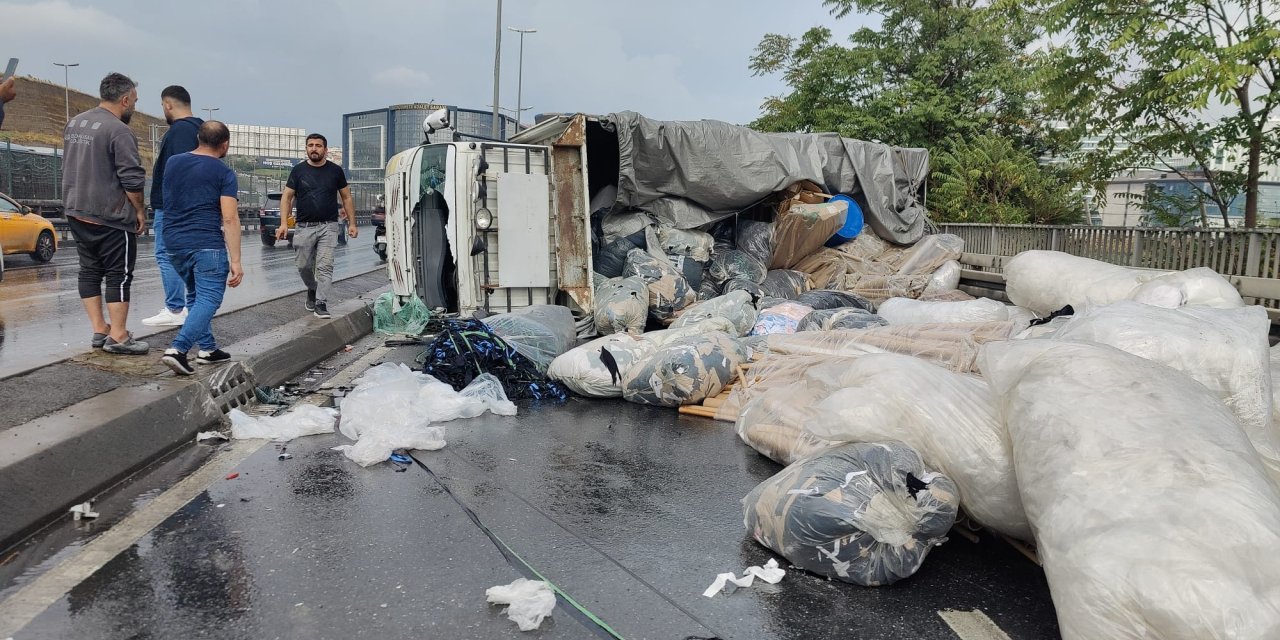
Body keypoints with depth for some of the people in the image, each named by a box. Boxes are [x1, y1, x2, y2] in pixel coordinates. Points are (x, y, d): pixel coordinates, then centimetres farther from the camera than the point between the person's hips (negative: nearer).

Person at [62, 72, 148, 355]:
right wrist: (140, 210, -7)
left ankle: (99, 330, 18)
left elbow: (72, 166, 21)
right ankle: (118, 337, -1)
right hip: (110, 217, -9)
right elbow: (132, 179, -19)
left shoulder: (74, 123, 12)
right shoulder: (119, 131, -16)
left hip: (76, 212, 9)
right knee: (118, 275, -3)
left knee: (90, 270, 13)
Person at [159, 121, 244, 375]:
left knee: (197, 295, 20)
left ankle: (207, 348, 21)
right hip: (207, 244, -7)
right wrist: (235, 261, -13)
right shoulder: (223, 173, -5)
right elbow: (230, 219, -12)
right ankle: (178, 349, -20)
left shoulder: (172, 163, 12)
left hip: (174, 243, 7)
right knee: (208, 299, -6)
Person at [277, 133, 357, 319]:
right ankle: (312, 289, 36)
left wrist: (352, 223, 3)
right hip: (304, 227, 1)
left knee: (325, 266, -9)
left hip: (328, 226, -1)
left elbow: (346, 198, 10)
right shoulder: (298, 170, 5)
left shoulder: (335, 171, 5)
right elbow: (287, 197, 5)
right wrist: (284, 223, -7)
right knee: (304, 266, 8)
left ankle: (321, 303, -8)